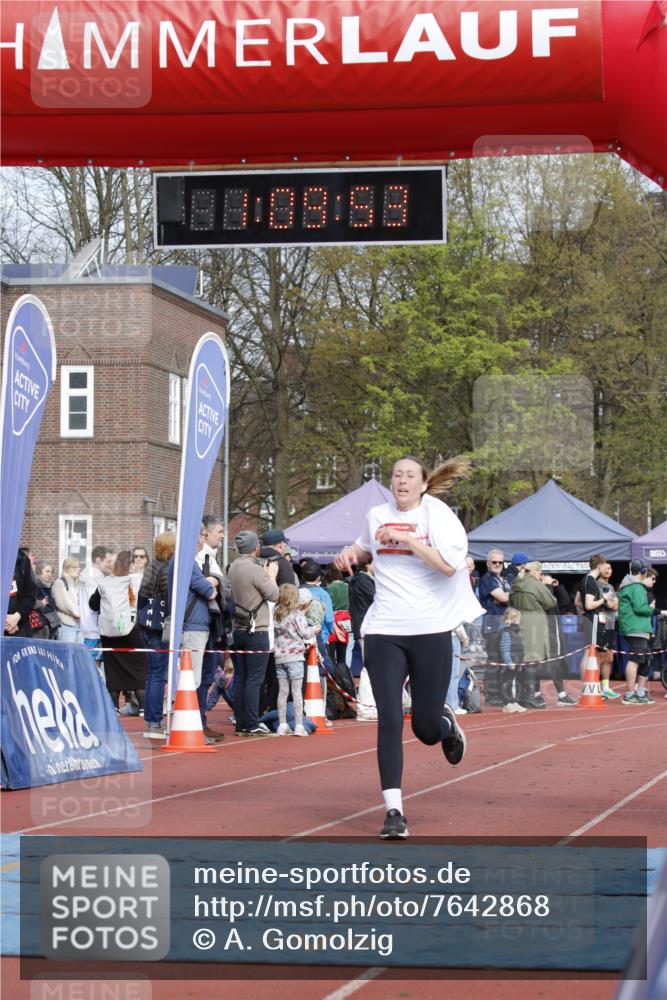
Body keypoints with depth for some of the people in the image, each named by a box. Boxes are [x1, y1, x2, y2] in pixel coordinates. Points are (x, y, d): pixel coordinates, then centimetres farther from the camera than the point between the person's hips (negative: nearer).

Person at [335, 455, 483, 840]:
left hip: (431, 631, -3)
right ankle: (394, 811, -6)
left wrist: (406, 538, -20)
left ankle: (447, 723, 41)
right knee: (390, 720, -9)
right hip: (384, 632, 3)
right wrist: (351, 553, 8)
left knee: (426, 729, 2)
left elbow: (448, 564, -18)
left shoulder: (438, 514, -4)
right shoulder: (377, 515, 9)